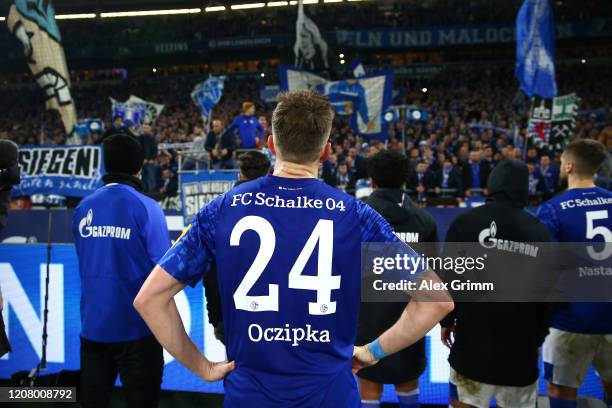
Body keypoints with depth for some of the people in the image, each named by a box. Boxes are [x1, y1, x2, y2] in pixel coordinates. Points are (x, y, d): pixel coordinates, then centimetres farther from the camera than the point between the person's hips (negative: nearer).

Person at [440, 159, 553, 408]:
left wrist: (447, 320, 9)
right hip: (521, 340, 3)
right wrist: (539, 337, 17)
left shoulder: (465, 222, -7)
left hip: (473, 336, -2)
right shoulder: (538, 230, -1)